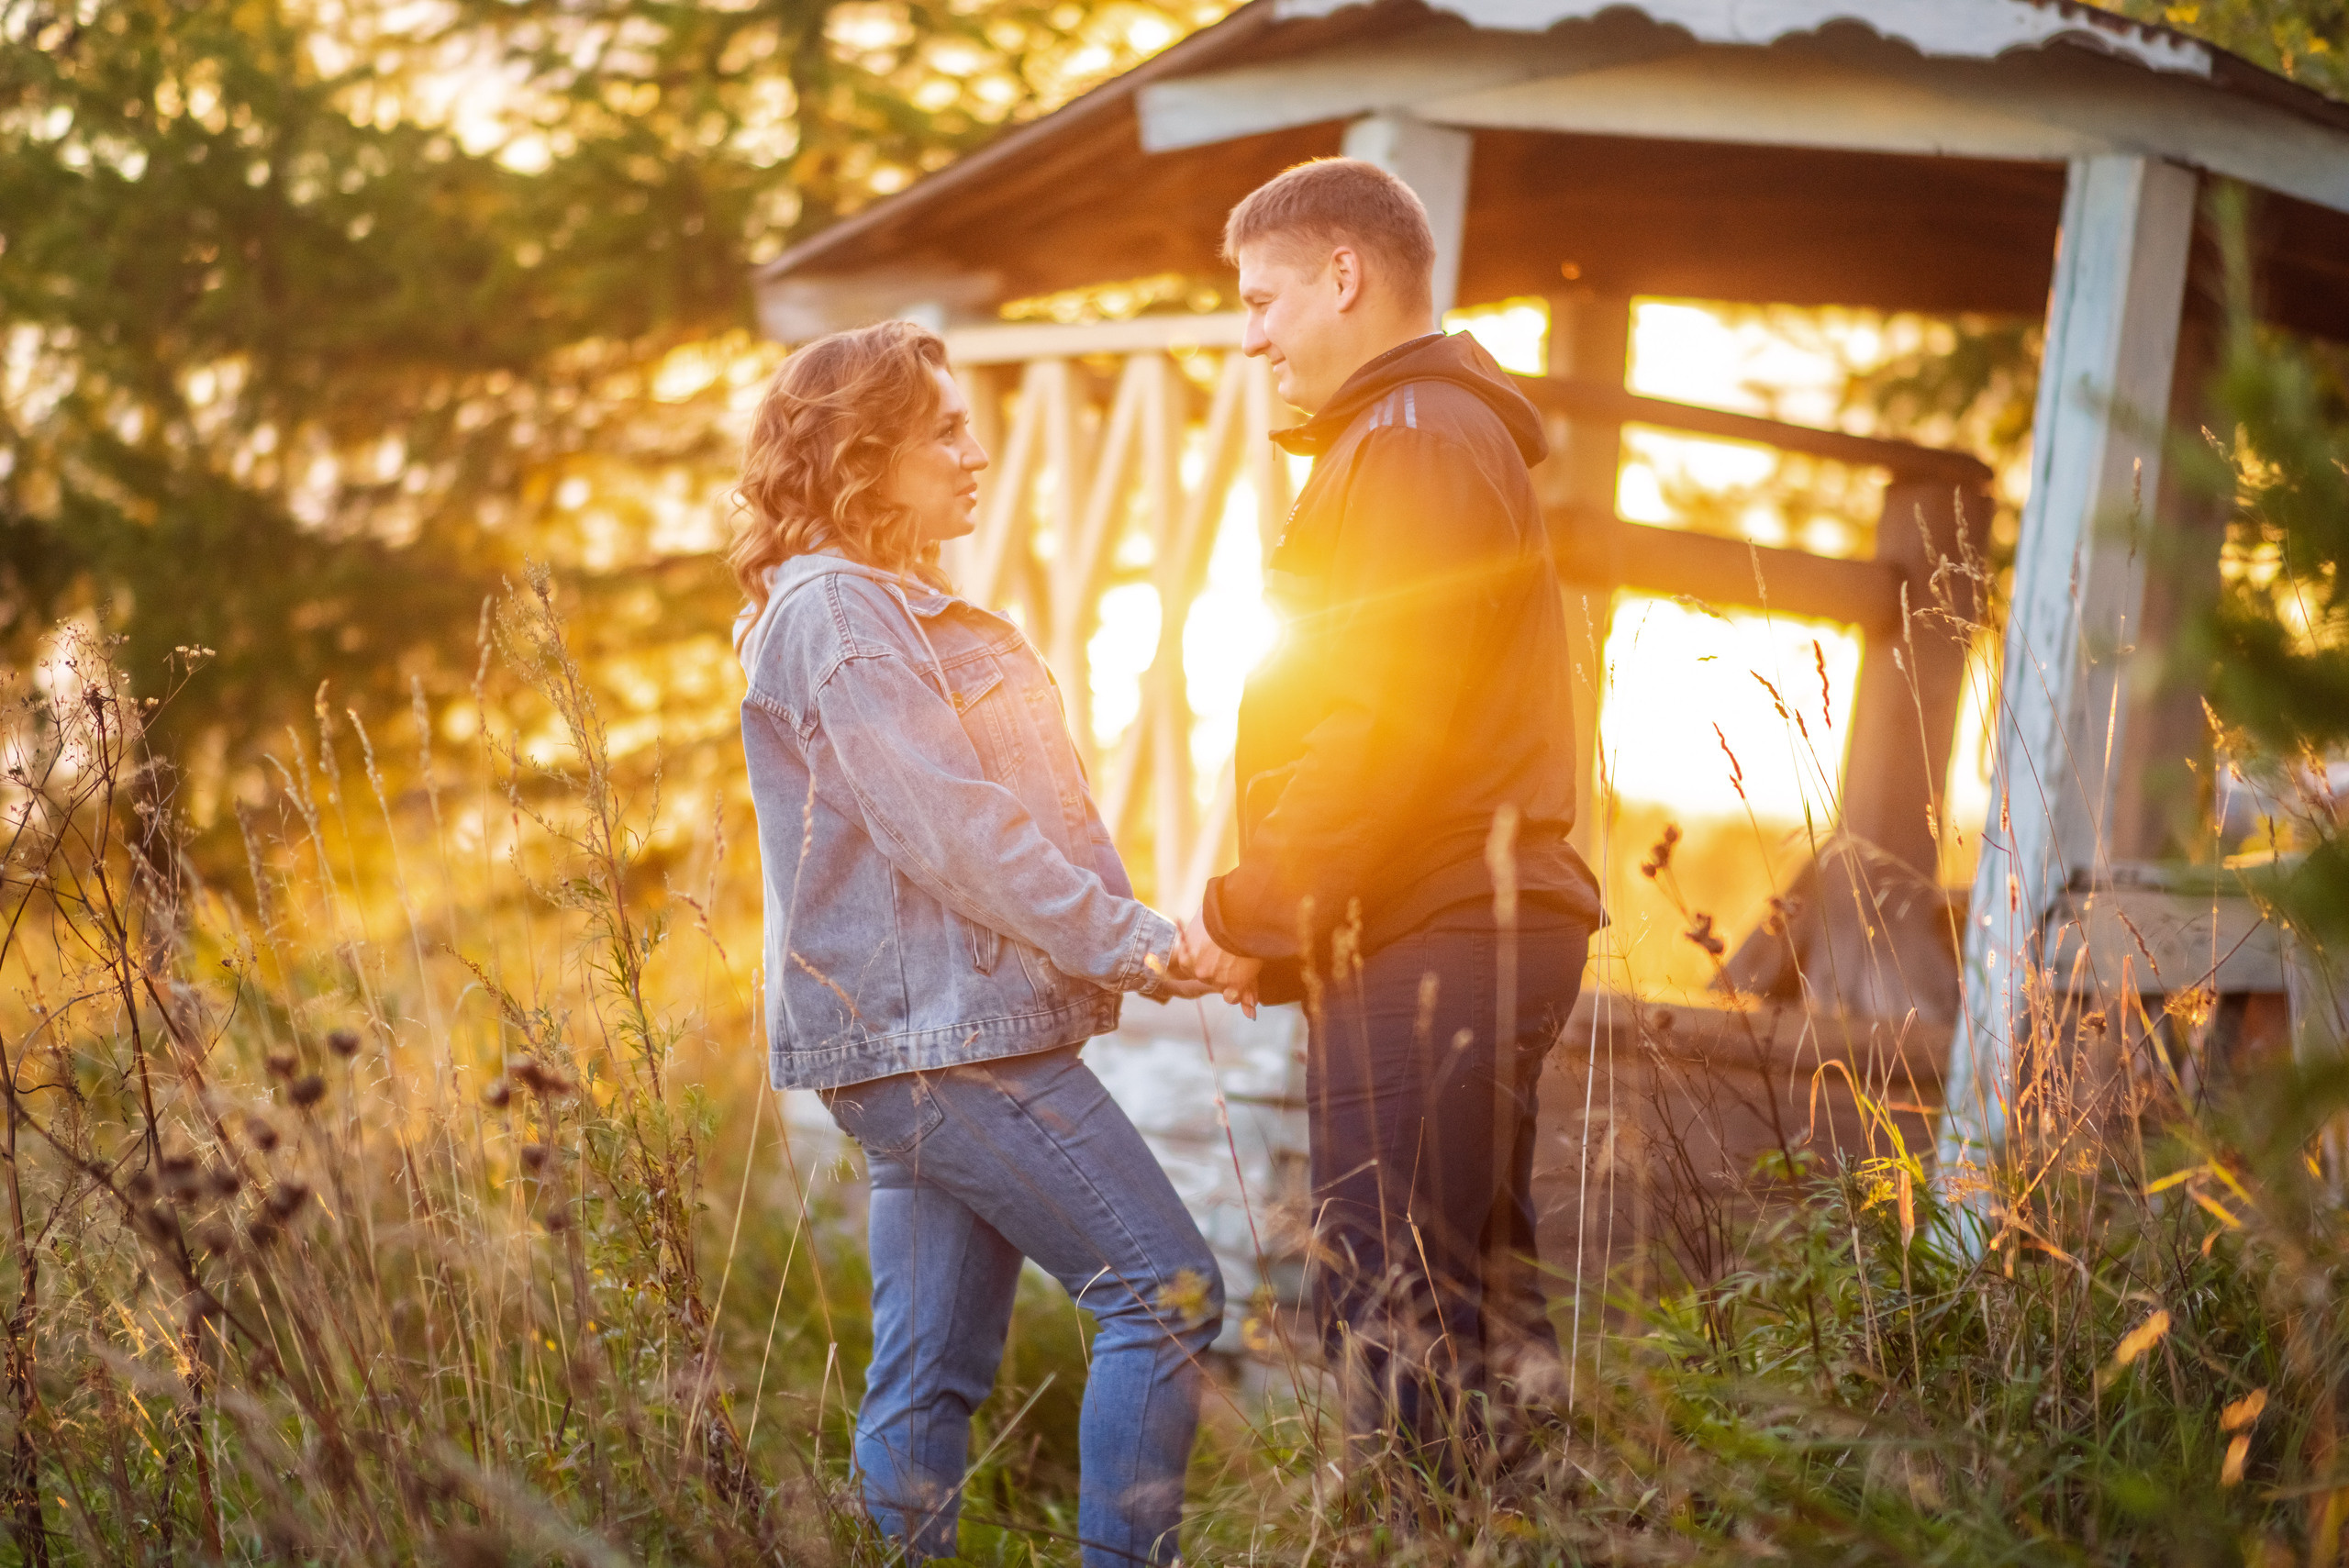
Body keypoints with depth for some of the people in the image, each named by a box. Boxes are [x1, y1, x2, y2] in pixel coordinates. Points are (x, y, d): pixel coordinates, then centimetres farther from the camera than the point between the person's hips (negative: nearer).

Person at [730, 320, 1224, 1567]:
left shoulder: (893, 610, 22)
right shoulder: (836, 614, -10)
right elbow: (947, 829, -17)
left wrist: (1126, 937, 10)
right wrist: (1126, 938, -14)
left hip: (935, 1034, 10)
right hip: (937, 1034, -10)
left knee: (935, 1370, 8)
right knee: (1166, 1287, -10)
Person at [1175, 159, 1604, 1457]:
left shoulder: (1415, 446, -10)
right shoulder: (1451, 434, 24)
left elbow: (1380, 728, -19)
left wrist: (1249, 914, -10)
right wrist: (1280, 935, 16)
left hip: (1425, 947, -11)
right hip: (1478, 929, 11)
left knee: (1394, 1323, -10)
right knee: (1475, 1311, 13)